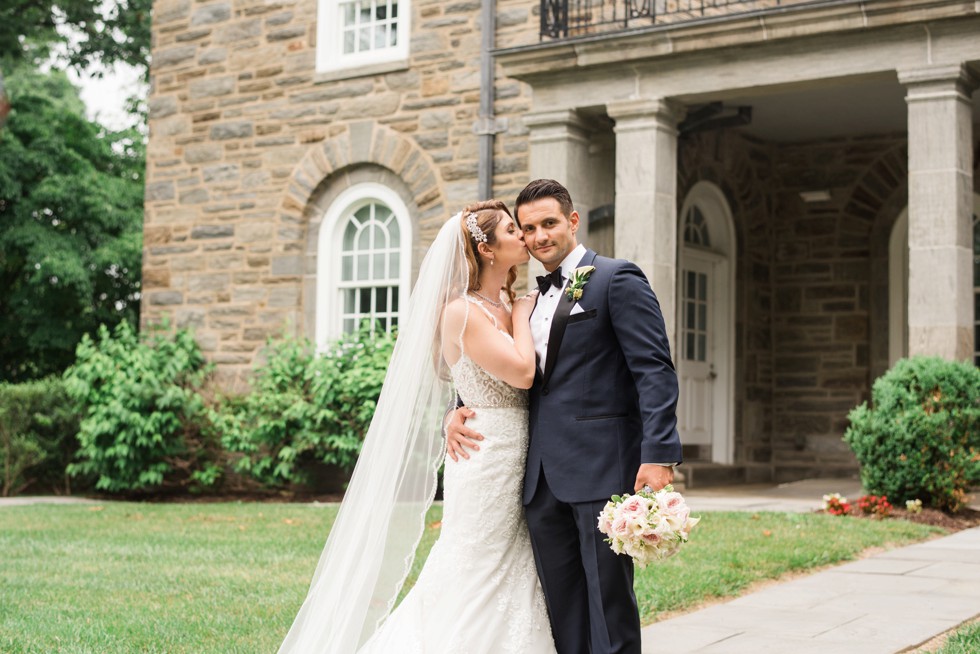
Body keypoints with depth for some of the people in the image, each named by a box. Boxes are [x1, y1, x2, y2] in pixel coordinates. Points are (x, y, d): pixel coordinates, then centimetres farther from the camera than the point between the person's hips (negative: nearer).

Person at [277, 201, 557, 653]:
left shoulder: (506, 307, 13)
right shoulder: (462, 311, -13)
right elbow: (521, 372, -18)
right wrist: (521, 314, -5)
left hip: (514, 467, 8)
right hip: (487, 463, -8)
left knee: (508, 589, 11)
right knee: (476, 587, -3)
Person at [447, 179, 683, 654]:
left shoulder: (616, 279, -3)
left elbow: (655, 370, -11)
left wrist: (658, 455, -21)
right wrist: (462, 410, 6)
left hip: (601, 470, -7)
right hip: (543, 477, 7)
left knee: (609, 606, -2)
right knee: (562, 614, 10)